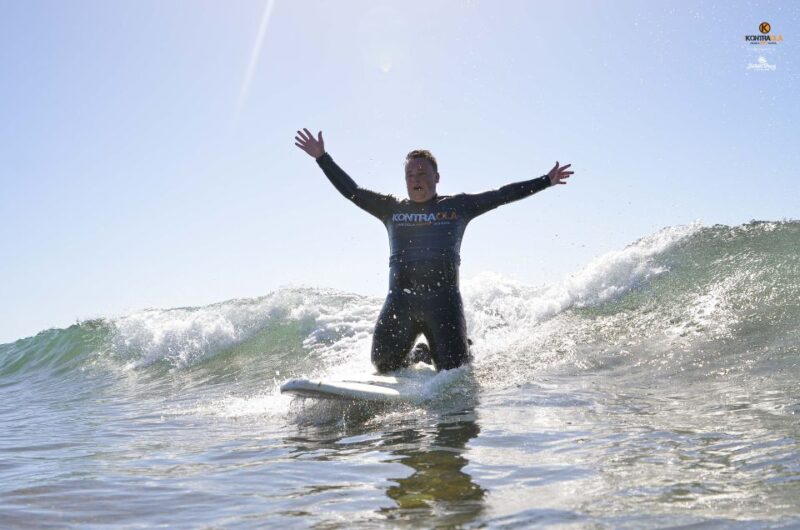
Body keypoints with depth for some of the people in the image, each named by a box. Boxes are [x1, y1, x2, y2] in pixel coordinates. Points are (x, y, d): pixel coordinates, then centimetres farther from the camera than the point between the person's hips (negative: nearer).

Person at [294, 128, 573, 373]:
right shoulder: (391, 208, 12)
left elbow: (503, 195, 8)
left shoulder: (458, 206, 9)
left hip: (443, 298, -1)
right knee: (384, 363, -6)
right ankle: (419, 355, 27)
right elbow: (350, 190, 11)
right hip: (400, 298, 2)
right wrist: (322, 158, 6)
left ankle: (465, 349, 32)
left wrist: (546, 181, 7)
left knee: (453, 368, -6)